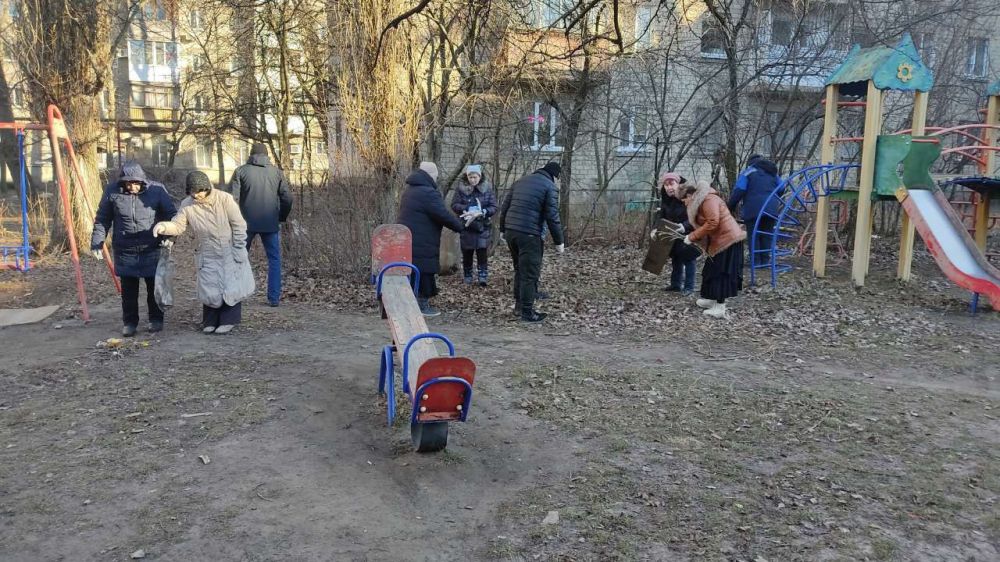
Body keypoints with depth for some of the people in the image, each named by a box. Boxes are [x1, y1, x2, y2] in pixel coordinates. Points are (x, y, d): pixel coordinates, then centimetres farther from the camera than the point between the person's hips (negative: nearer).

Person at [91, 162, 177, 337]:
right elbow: (102, 219, 5)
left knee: (154, 286, 9)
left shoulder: (157, 189, -9)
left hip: (152, 250, -1)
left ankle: (156, 320, 25)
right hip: (125, 251, 1)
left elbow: (171, 214, 0)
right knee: (128, 289, 7)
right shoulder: (112, 191, -5)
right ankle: (129, 322, 21)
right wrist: (97, 243, 2)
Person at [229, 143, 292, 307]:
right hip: (271, 223, 0)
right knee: (274, 260, 8)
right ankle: (274, 298, 4)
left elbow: (232, 197, -6)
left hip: (246, 222, 0)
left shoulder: (241, 171, 1)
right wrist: (281, 217, 15)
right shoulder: (276, 172, 5)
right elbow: (287, 198, 2)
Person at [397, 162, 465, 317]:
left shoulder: (409, 190, 16)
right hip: (422, 244, -10)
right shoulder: (428, 193, -17)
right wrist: (461, 226, -3)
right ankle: (422, 305, 8)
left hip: (405, 240, 10)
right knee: (425, 273, 1)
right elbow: (444, 215, -17)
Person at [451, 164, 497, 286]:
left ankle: (482, 277, 2)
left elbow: (494, 207, -4)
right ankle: (467, 277, 23)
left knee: (482, 253, -6)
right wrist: (468, 209, -23)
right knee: (467, 253, 9)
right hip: (467, 226, 1)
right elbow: (454, 205, -8)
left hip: (483, 227, 0)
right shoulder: (461, 188, -3)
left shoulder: (487, 188, -1)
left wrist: (483, 212, -22)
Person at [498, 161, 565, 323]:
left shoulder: (520, 181, 17)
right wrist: (558, 241, -1)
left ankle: (518, 303, 31)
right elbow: (552, 217, -8)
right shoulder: (549, 185, -3)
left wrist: (503, 229, 23)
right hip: (528, 234, -7)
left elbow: (504, 207, 17)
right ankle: (527, 312, 5)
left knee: (519, 268, 22)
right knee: (530, 273, 1)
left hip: (510, 231, 7)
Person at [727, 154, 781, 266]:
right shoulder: (773, 173, 21)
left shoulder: (748, 172, 3)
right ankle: (765, 260, 10)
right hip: (771, 209, 5)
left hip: (754, 209, -5)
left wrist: (731, 207, 1)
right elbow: (781, 189, 23)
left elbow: (739, 190, -6)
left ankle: (755, 261, -3)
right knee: (766, 235, 10)